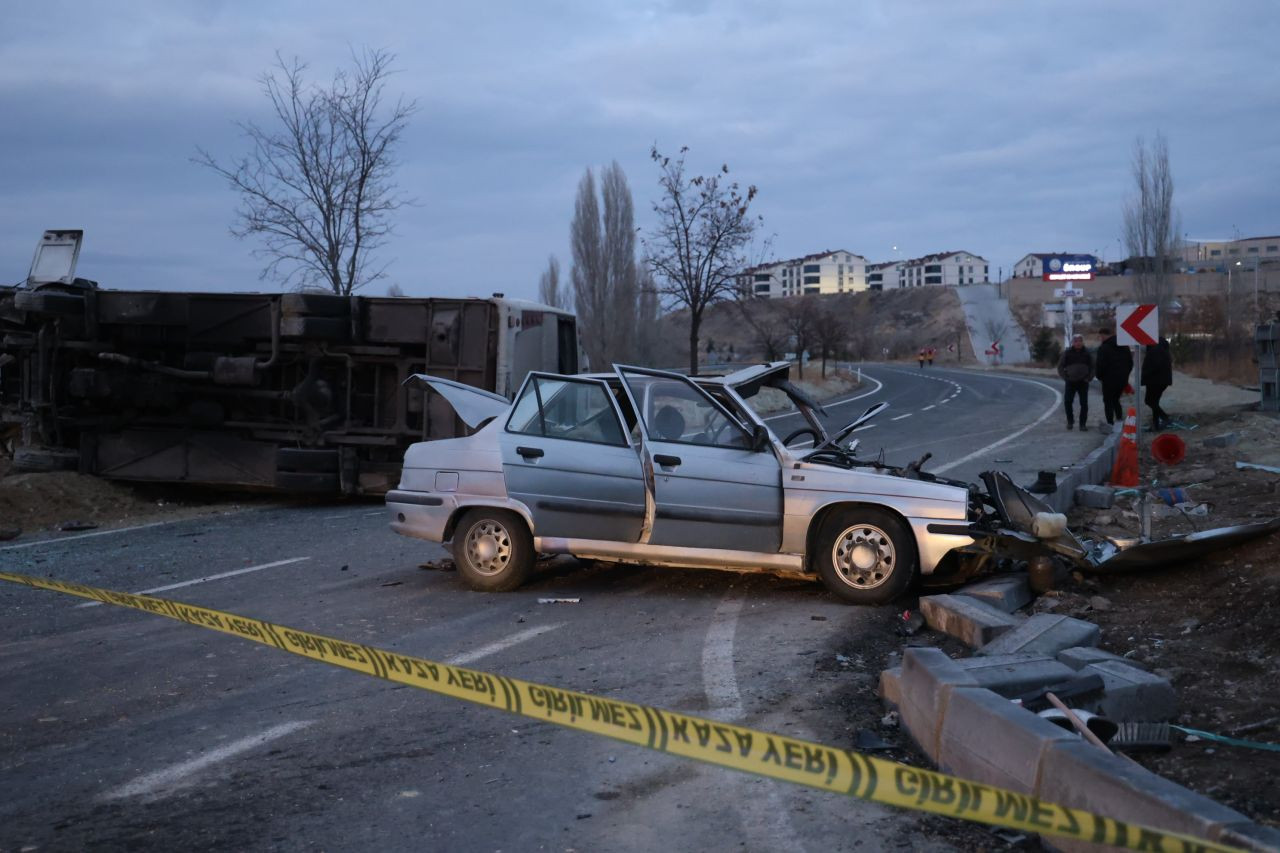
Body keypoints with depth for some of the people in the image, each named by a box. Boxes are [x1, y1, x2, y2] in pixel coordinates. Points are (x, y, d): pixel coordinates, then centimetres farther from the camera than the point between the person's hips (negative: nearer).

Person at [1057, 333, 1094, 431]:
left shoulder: (1087, 353, 3)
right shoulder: (1067, 353, -2)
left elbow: (1092, 367, 10)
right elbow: (1060, 366, 2)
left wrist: (1089, 378, -3)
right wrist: (1065, 377, -6)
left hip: (1083, 382, 1)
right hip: (1071, 382, -1)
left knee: (1084, 404, -2)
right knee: (1067, 402, -4)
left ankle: (1082, 424, 5)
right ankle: (1070, 422, 13)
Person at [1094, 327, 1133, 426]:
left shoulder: (1103, 347, -12)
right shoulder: (1124, 346, 11)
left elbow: (1101, 365, -16)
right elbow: (1130, 362, 15)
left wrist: (1100, 377, 0)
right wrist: (1125, 374, 18)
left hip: (1110, 379, -7)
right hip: (1123, 379, 7)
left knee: (1108, 402, 2)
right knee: (1116, 400, 21)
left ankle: (1110, 424, -2)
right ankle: (1120, 419, 11)